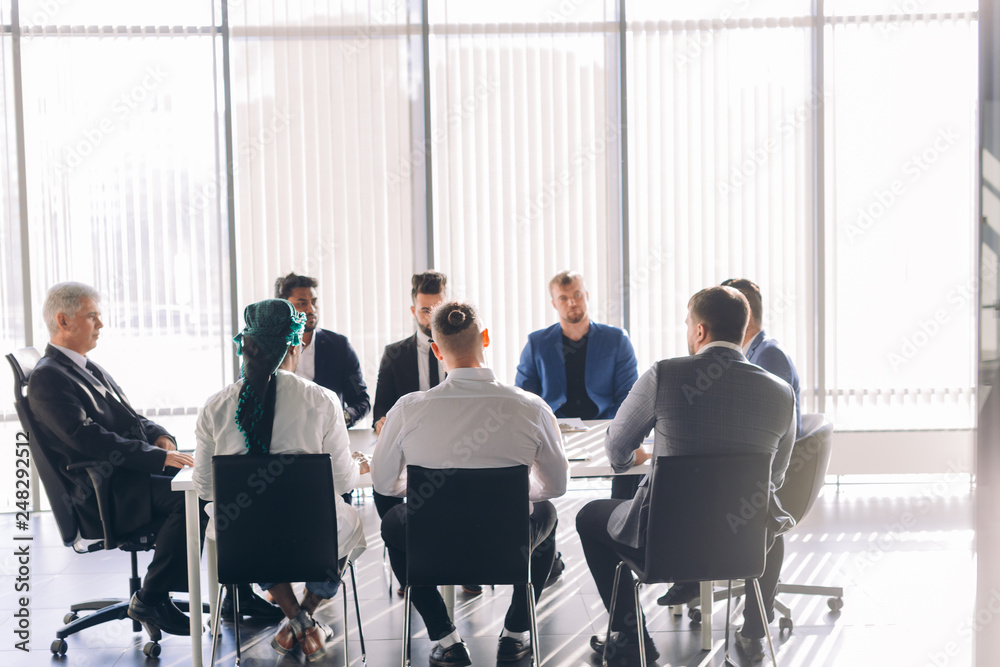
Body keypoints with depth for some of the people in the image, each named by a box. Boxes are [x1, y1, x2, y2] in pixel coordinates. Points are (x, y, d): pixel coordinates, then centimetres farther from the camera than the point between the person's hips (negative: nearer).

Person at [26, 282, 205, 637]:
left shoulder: (90, 369, 21)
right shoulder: (47, 378, -10)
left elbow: (131, 418, 24)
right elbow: (88, 438, -22)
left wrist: (160, 435, 0)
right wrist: (159, 457, -24)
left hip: (133, 474, 9)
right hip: (104, 495, -9)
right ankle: (150, 601, -16)